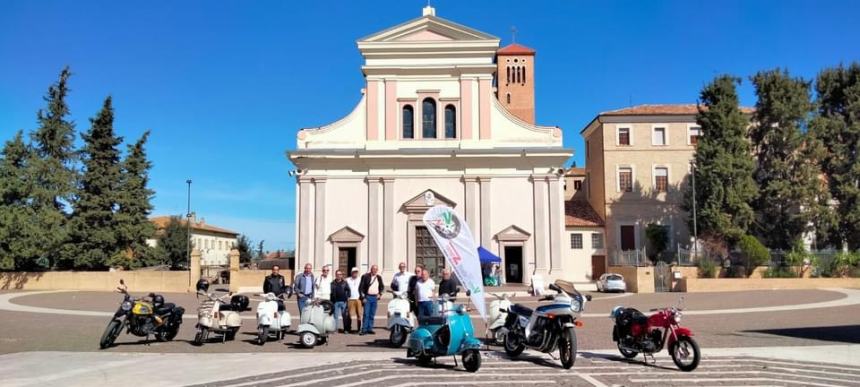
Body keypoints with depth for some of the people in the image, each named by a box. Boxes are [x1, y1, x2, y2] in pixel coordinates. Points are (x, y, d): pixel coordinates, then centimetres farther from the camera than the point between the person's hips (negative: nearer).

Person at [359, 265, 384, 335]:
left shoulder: (379, 277, 10)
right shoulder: (365, 276, -4)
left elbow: (382, 287, 23)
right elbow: (361, 288, -5)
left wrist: (380, 293, 7)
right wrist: (363, 297, -10)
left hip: (375, 297, 4)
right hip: (367, 297, -4)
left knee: (372, 315, 7)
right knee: (366, 314, -7)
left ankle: (370, 329, 13)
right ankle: (364, 329, -4)